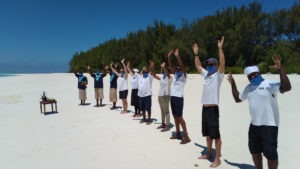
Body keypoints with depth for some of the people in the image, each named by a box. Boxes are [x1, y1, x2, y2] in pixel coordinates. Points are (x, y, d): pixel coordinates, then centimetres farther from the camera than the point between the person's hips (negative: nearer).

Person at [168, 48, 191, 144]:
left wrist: (177, 56, -24)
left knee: (179, 117, -8)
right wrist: (169, 57, 1)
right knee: (175, 117, 12)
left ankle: (186, 137, -2)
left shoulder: (184, 76, -3)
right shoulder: (175, 75, 15)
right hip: (172, 97, 7)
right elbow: (170, 67, 12)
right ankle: (178, 134, 23)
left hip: (179, 98, -7)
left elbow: (182, 66, -17)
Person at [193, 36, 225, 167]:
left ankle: (217, 159, 10)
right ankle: (208, 154, 33)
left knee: (215, 134, 0)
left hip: (213, 108, -7)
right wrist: (196, 53, 17)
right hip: (204, 107, 8)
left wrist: (220, 48, -23)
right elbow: (198, 65, 23)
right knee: (207, 133, 18)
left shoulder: (218, 75, -5)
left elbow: (222, 63, -20)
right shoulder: (206, 74, 14)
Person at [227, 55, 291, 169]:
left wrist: (280, 69, -35)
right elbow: (237, 99, 19)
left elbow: (287, 87, -29)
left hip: (269, 125, -7)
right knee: (254, 151, 20)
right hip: (254, 124, 8)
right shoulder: (248, 88, 11)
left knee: (270, 153, 1)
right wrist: (233, 84, 12)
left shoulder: (270, 84, -12)